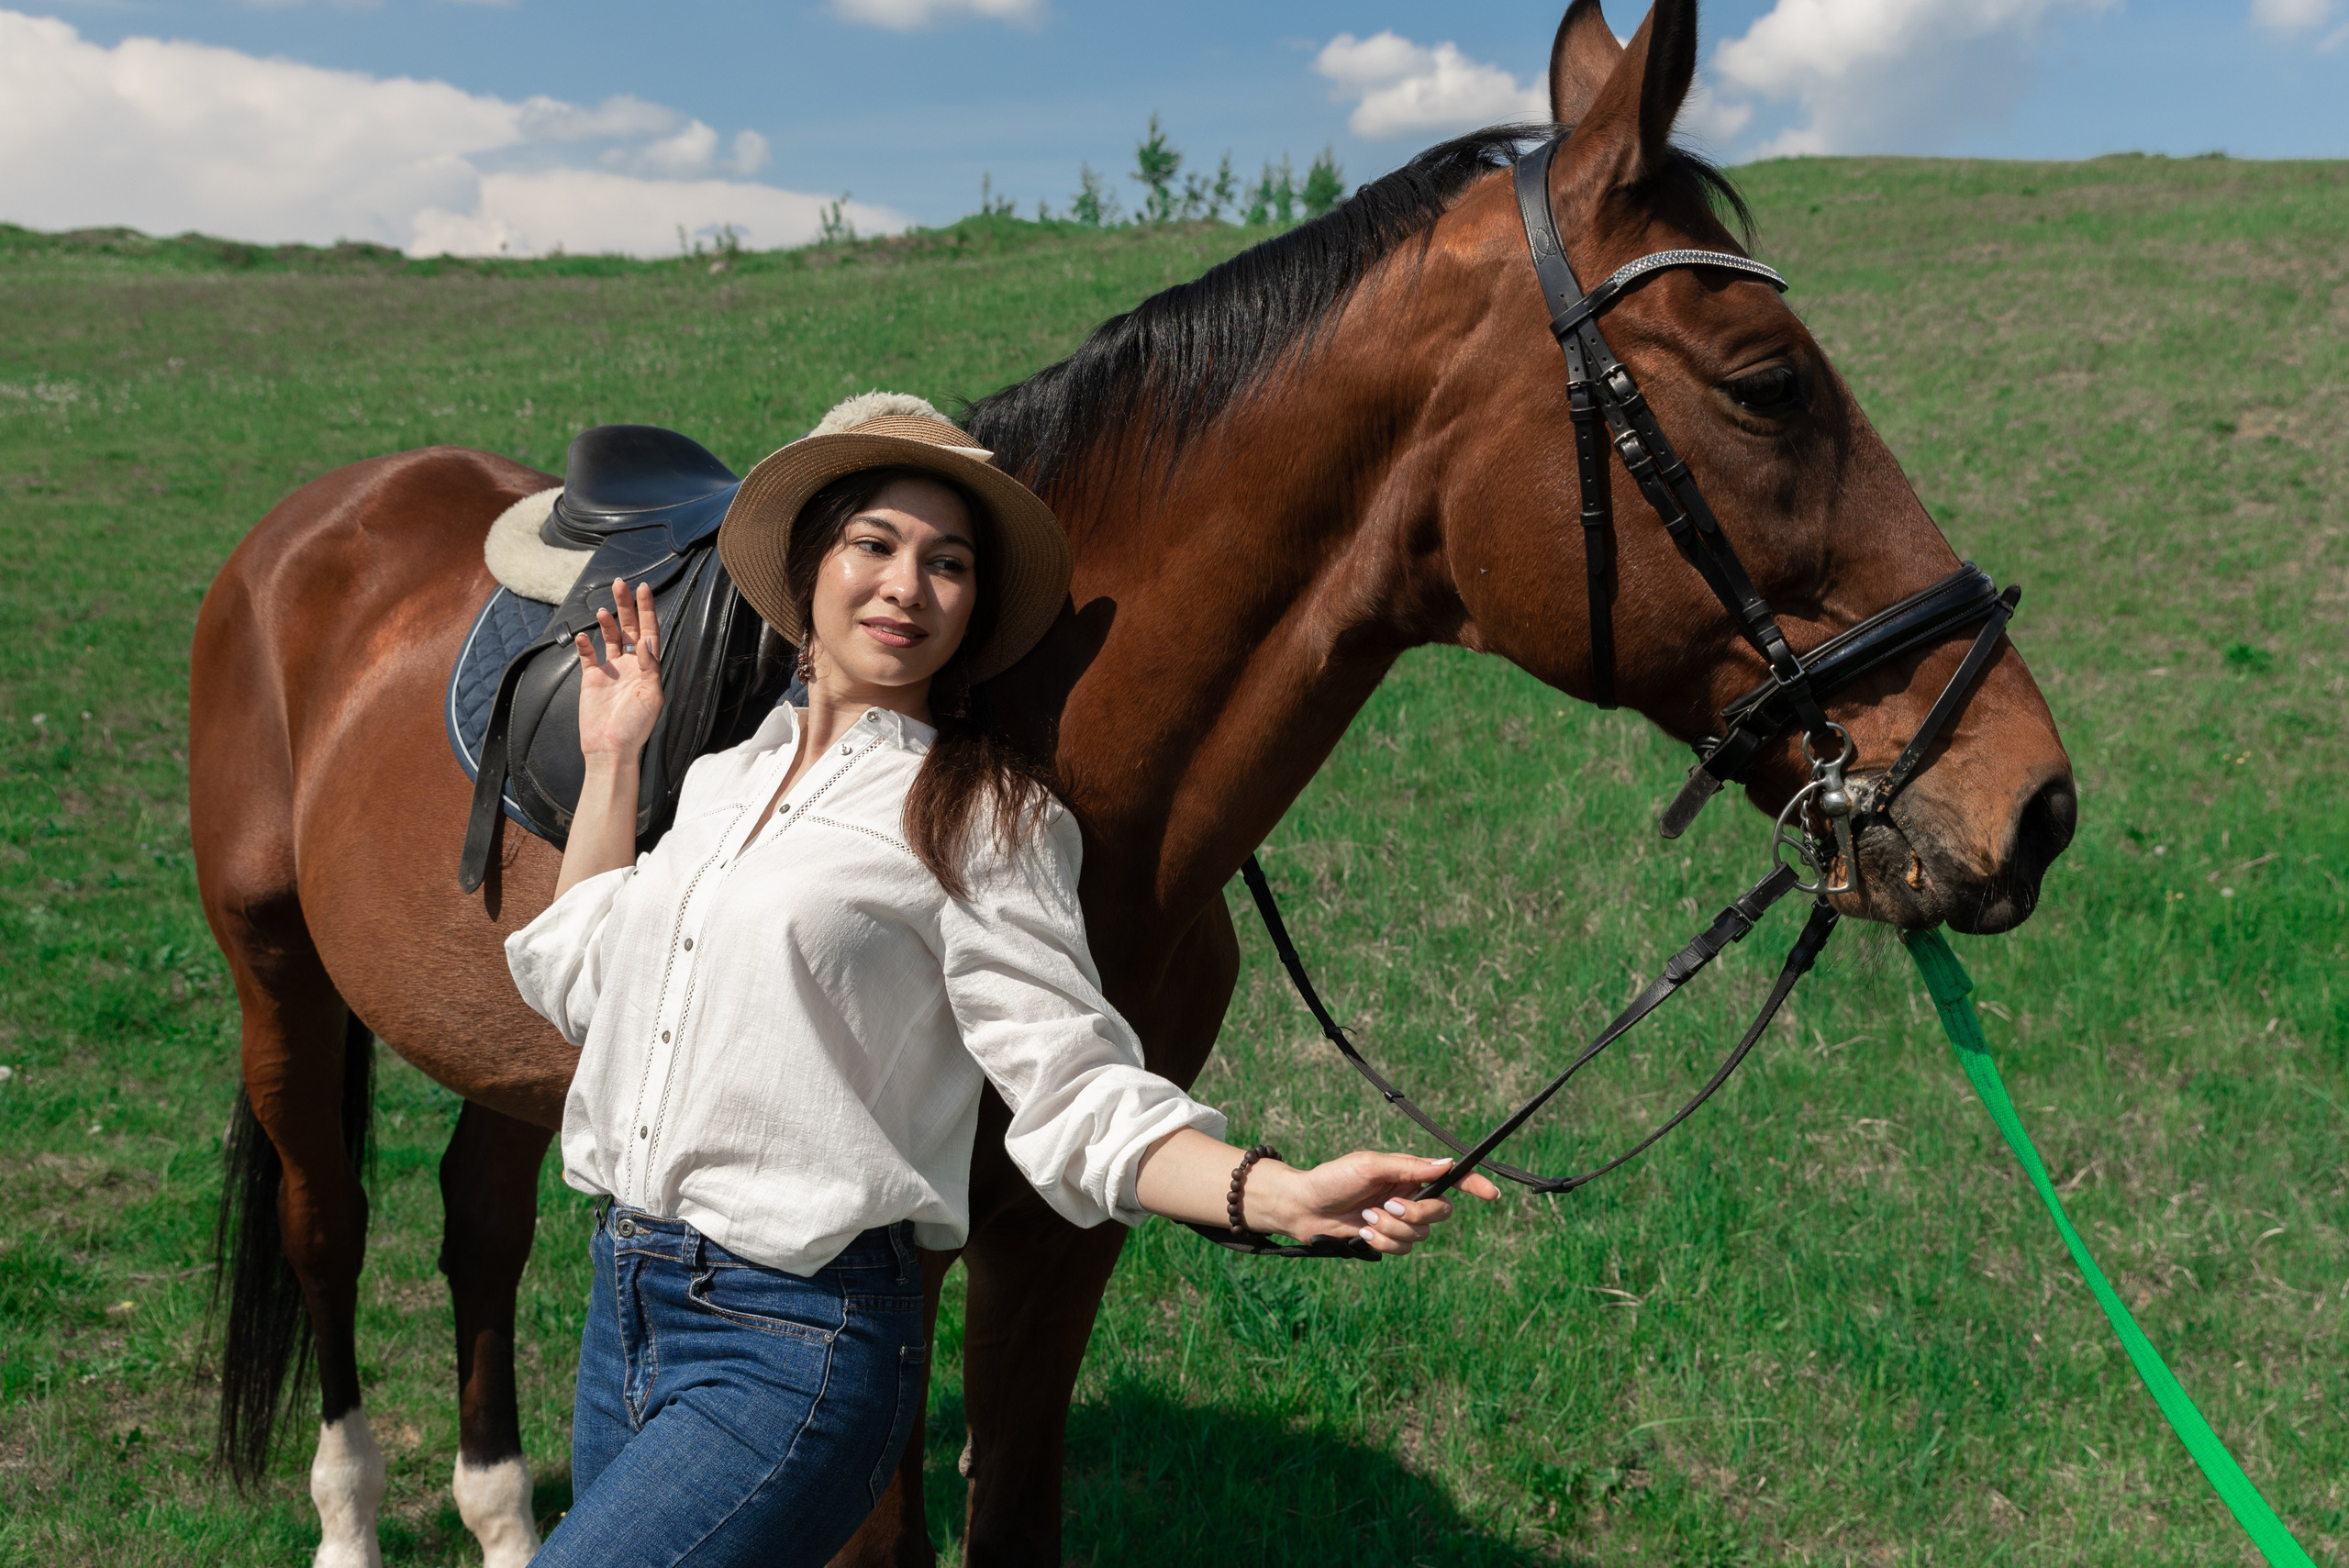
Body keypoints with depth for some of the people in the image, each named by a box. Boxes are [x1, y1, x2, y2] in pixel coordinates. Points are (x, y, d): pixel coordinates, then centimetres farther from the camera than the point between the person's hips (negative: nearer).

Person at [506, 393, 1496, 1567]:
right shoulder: (723, 777, 11)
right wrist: (612, 758, 17)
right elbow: (576, 981, 20)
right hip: (625, 1297, 7)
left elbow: (1078, 1096, -12)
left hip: (796, 1339, -7)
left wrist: (1283, 1196, -28)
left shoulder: (982, 817, -8)